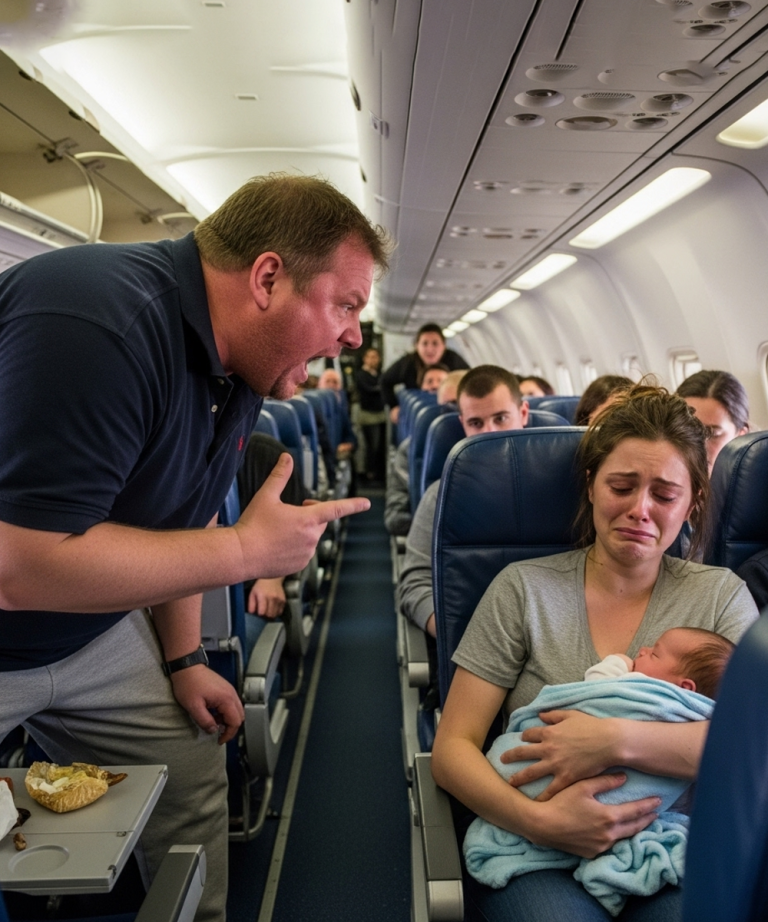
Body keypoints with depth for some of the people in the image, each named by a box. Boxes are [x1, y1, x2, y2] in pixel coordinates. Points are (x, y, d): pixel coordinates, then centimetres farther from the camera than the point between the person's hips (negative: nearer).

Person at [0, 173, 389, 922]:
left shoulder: (239, 363, -4)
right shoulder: (102, 324, -33)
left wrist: (182, 660, 8)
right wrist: (248, 550, -28)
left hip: (91, 632, 8)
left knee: (192, 769, 12)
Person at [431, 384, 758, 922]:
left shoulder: (721, 595, 10)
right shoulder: (525, 589, 5)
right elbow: (452, 748, 2)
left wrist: (616, 740, -18)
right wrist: (536, 820, -17)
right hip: (540, 856, -1)